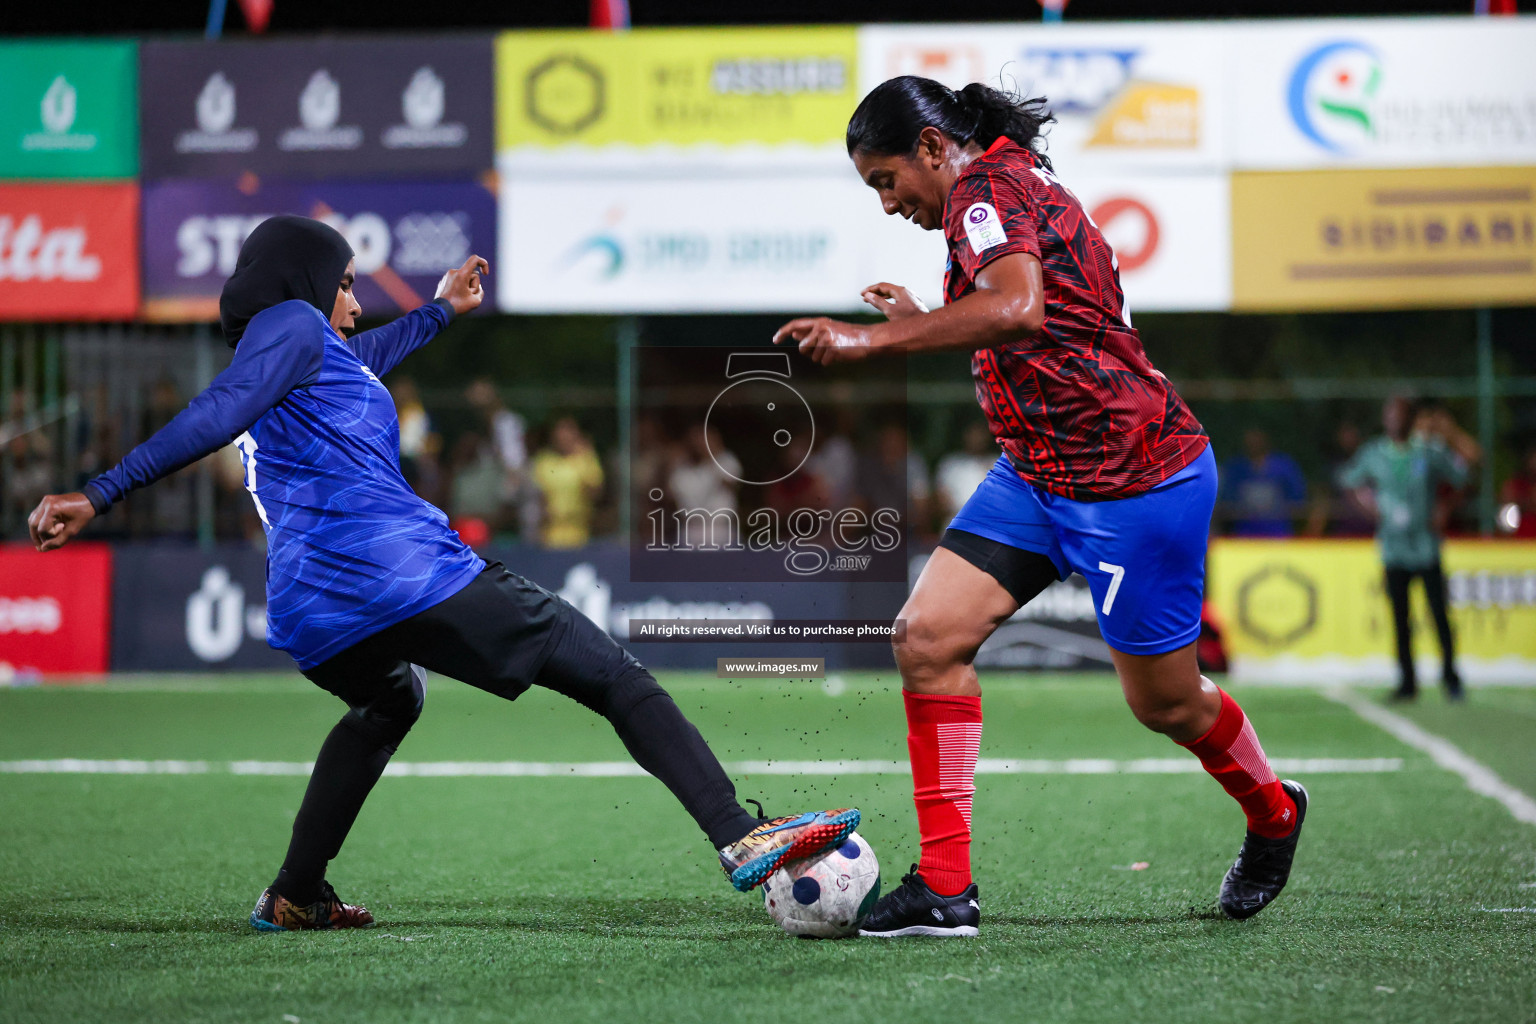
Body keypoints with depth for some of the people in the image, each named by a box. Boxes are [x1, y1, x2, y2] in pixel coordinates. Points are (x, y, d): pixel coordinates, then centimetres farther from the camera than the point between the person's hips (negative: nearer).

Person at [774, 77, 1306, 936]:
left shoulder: (987, 185, -16)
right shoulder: (1017, 184, 13)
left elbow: (1017, 309, -37)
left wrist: (874, 339, -35)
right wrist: (922, 324, 25)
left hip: (1136, 483, -10)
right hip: (1038, 477, 10)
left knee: (1165, 703, 7)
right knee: (928, 637, -6)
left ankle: (1273, 814, 38)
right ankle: (945, 887, -4)